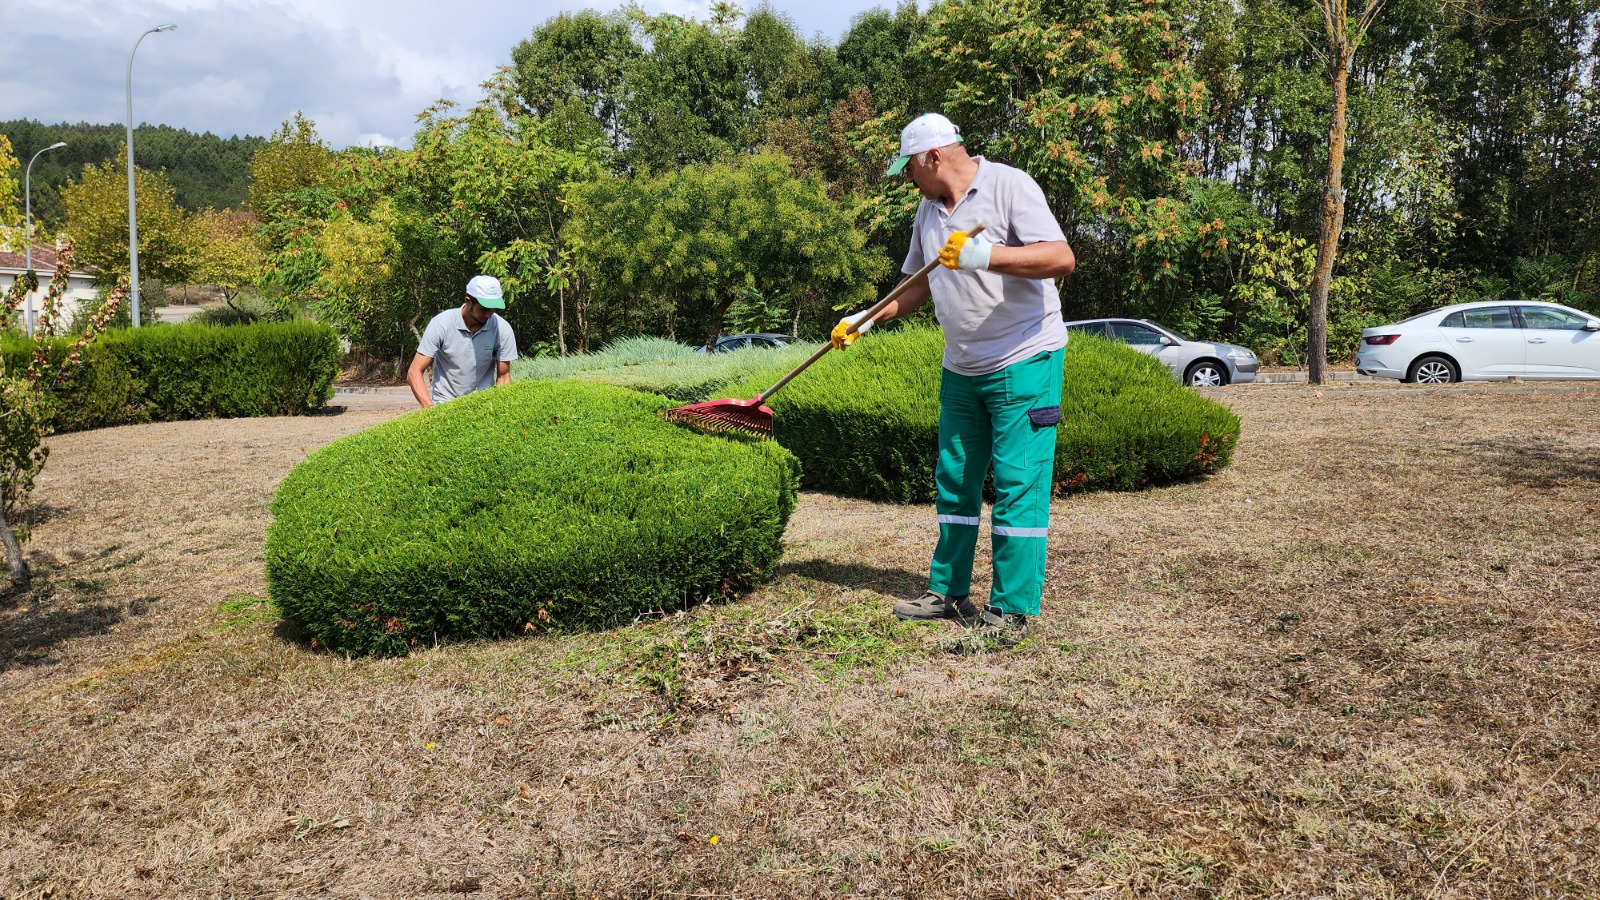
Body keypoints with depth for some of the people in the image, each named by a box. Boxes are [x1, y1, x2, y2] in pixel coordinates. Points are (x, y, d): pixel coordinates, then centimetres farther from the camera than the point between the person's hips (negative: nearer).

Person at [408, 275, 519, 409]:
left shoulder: (502, 329, -10)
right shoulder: (441, 324, -13)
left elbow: (503, 377, 0)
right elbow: (414, 373, -14)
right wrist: (430, 408, -28)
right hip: (444, 404, -1)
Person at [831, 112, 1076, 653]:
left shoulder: (1009, 186, -11)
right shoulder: (929, 209, 12)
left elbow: (1061, 259, -23)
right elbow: (921, 285, 24)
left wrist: (986, 254, -32)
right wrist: (868, 320, 16)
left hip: (1024, 361, -8)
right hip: (961, 368, 8)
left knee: (1017, 486, -6)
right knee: (954, 482, 12)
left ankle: (1010, 614, -1)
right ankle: (949, 592, 24)